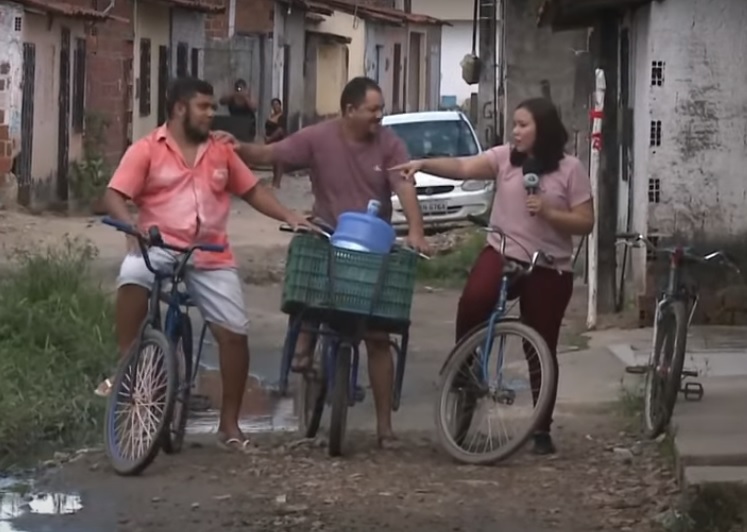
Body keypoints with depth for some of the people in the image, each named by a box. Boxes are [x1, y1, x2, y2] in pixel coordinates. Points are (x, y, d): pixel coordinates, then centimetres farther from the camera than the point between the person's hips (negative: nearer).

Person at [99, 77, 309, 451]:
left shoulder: (220, 151, 11)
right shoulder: (147, 149, -1)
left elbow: (252, 191, 17)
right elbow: (114, 197, -8)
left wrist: (289, 217, 3)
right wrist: (133, 226, -27)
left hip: (212, 256, 4)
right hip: (161, 246, -4)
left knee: (234, 333, -5)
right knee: (132, 275, -38)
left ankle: (229, 423, 9)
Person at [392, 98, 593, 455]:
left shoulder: (570, 169, -1)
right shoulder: (505, 158, 3)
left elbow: (585, 223, -2)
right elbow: (463, 168, -10)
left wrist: (548, 212, -17)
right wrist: (423, 165, -26)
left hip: (548, 269, -1)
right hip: (502, 254, 1)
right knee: (472, 303, -30)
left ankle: (542, 431, 16)